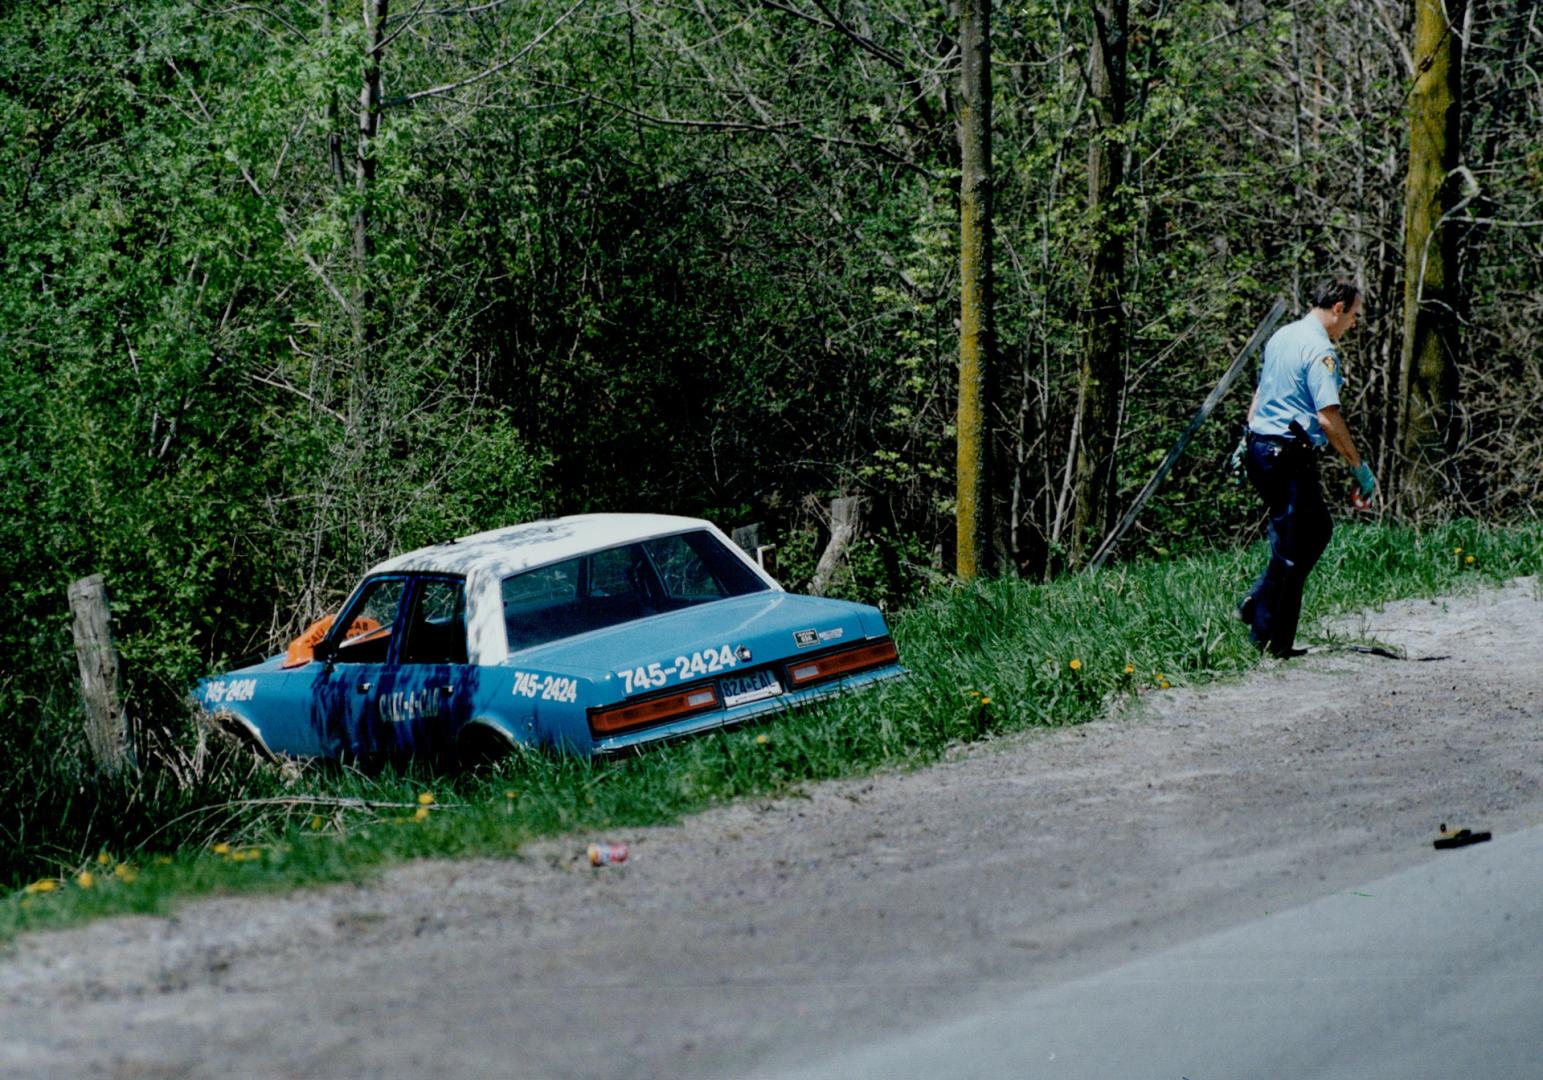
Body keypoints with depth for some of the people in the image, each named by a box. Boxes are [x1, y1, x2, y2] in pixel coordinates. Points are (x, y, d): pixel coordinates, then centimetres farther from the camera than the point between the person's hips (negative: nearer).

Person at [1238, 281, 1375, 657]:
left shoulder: (1281, 336, 14)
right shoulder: (1320, 350, -15)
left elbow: (1259, 394, 23)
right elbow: (1328, 418, -21)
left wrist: (1246, 441, 30)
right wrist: (1359, 467, -14)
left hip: (1259, 447, 9)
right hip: (1290, 456, -9)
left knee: (1317, 528, 19)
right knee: (1292, 549, -2)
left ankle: (1257, 604, 13)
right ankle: (1269, 637, 1)